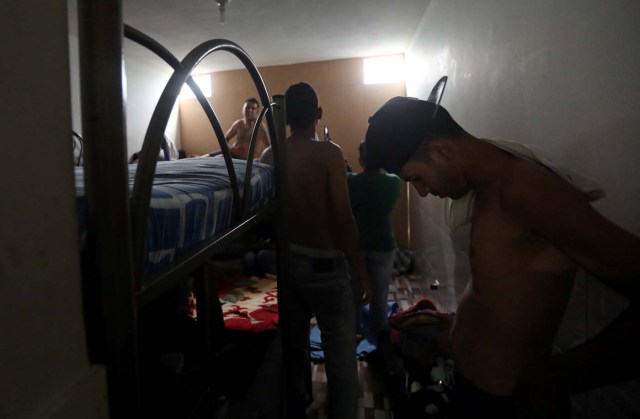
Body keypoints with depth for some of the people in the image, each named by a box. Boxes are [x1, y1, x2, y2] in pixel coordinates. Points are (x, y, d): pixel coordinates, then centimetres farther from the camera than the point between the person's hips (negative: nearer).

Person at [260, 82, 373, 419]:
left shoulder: (269, 157, 1)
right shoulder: (329, 153, -13)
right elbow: (343, 218, -17)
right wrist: (361, 271, -10)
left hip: (286, 262, 6)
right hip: (324, 265, -5)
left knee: (292, 347, 19)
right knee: (341, 356, 7)